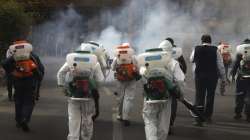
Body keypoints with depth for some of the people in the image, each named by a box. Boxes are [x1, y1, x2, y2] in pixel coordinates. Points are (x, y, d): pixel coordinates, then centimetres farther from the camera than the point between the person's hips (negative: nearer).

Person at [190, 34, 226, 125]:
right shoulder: (215, 50, -6)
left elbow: (191, 60, 16)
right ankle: (208, 116, 24)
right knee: (210, 96, 14)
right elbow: (220, 65, -4)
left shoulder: (196, 49, -3)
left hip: (199, 76, 0)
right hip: (212, 76, 0)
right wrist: (223, 78, 4)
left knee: (199, 96, 1)